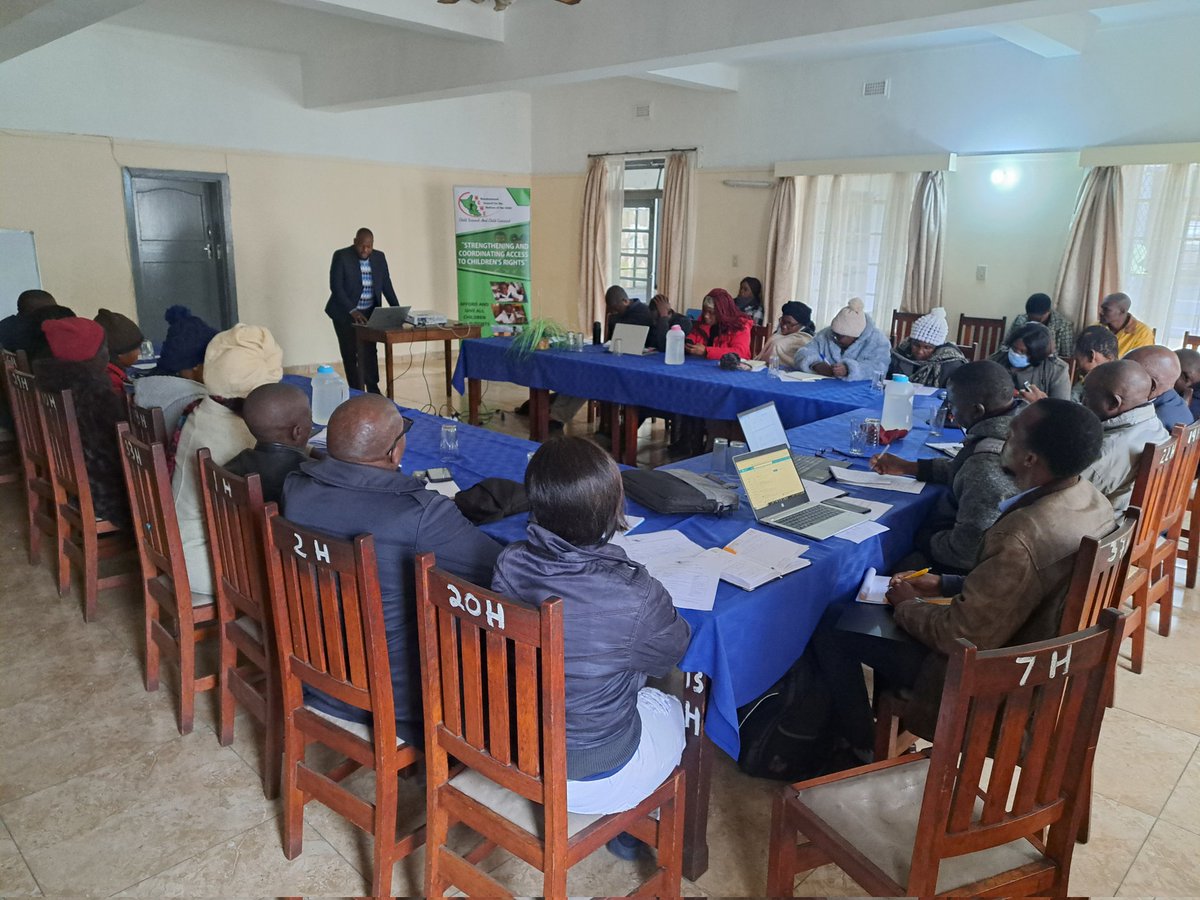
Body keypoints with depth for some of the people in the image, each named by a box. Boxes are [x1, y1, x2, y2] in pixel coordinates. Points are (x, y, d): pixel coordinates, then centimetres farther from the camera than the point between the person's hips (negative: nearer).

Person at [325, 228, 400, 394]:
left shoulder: (379, 257, 3)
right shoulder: (341, 256, -11)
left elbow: (386, 285, 6)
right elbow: (336, 287, -16)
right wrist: (352, 311, -25)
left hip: (369, 313, 3)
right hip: (345, 313, -3)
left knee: (369, 351, -4)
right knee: (350, 353, -1)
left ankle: (373, 389, 3)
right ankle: (356, 392, 5)